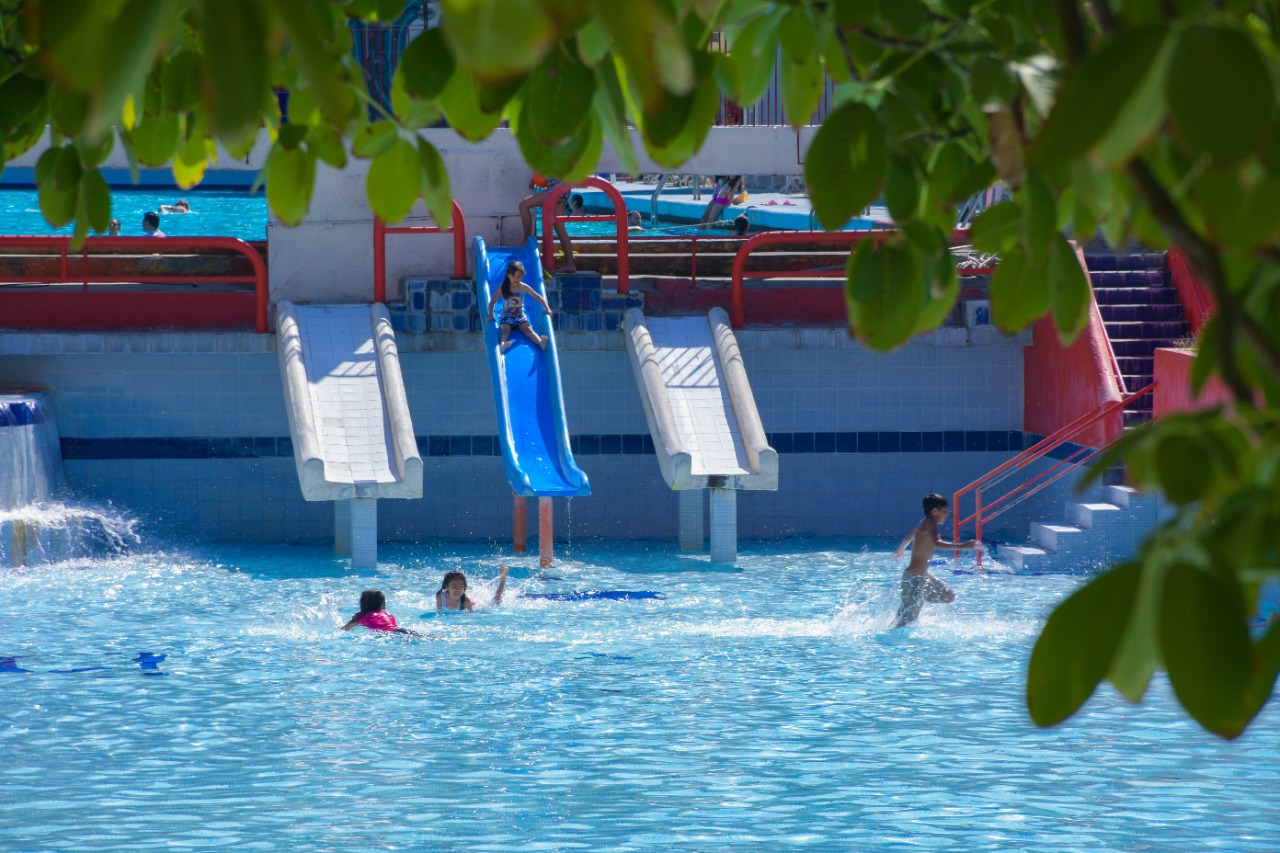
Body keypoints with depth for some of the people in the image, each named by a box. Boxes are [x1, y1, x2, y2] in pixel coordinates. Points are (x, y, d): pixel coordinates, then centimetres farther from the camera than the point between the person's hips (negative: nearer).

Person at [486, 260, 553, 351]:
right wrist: (491, 315, -15)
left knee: (528, 329, -25)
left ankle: (541, 342, -51)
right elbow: (492, 302, -1)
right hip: (507, 317, -1)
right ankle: (502, 345, -61)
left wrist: (547, 309, -8)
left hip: (520, 316, 1)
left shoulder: (524, 287, -1)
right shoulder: (503, 288, -4)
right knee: (505, 330, -31)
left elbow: (538, 297, 4)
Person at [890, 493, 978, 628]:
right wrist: (961, 546, -43)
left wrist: (899, 551, 51)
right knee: (909, 617, -6)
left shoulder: (924, 524, 12)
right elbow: (936, 543, -36)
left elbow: (909, 537, 31)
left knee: (949, 597, 14)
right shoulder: (930, 524, -16)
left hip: (922, 576, 10)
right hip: (915, 577, -10)